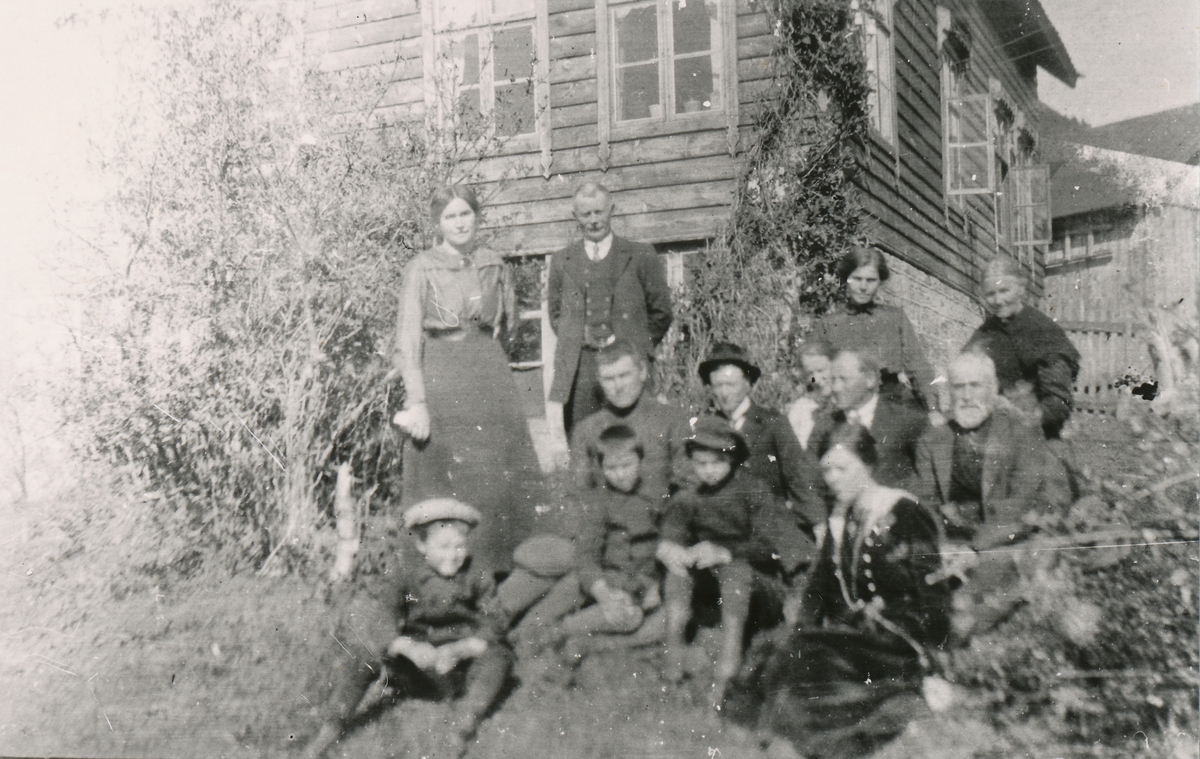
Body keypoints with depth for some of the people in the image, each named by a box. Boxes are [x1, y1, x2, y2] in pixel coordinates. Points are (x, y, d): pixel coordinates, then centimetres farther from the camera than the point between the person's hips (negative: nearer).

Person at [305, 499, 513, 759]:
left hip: (458, 671, -1)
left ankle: (463, 724, -31)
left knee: (497, 657, -28)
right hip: (411, 671, 1)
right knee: (361, 655, -20)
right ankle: (334, 723, -9)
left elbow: (491, 631, -11)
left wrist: (459, 650, -31)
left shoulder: (478, 580, 0)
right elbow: (381, 617, -17)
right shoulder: (408, 576, -1)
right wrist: (409, 647, -36)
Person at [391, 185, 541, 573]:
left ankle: (501, 567, 12)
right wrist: (416, 402, -13)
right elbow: (407, 340, -5)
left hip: (490, 372, 4)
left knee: (500, 477, 2)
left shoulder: (493, 265, 11)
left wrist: (483, 357, 10)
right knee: (446, 484, -3)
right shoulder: (422, 268, -2)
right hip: (439, 377, -4)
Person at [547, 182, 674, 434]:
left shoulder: (641, 257, 9)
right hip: (578, 369, 2)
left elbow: (660, 312, 11)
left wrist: (637, 348, 3)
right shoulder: (561, 261, 15)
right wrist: (575, 342, 8)